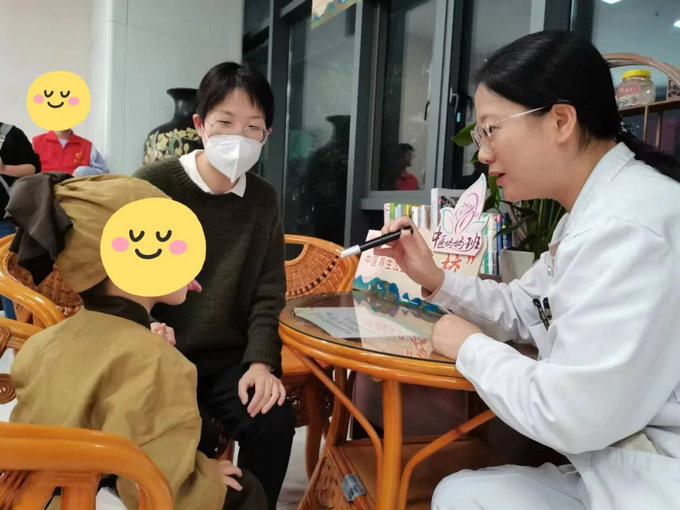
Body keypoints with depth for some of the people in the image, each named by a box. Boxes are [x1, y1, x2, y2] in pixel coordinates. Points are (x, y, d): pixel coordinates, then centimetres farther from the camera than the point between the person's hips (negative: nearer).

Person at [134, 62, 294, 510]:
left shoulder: (263, 198, 3)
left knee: (275, 421, -21)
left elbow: (268, 295, 3)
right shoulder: (153, 184, -7)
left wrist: (261, 361, -12)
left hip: (228, 358, 3)